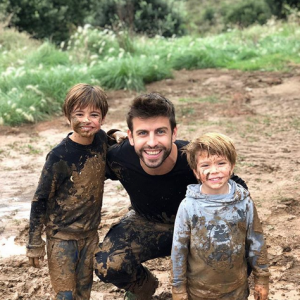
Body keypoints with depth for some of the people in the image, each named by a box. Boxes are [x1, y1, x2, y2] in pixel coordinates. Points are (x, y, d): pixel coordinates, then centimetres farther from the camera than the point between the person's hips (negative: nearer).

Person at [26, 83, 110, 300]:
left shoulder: (102, 140, -6)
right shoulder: (59, 156, -20)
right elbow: (40, 200, -12)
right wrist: (35, 244, -9)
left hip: (91, 233, 5)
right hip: (62, 235, -5)